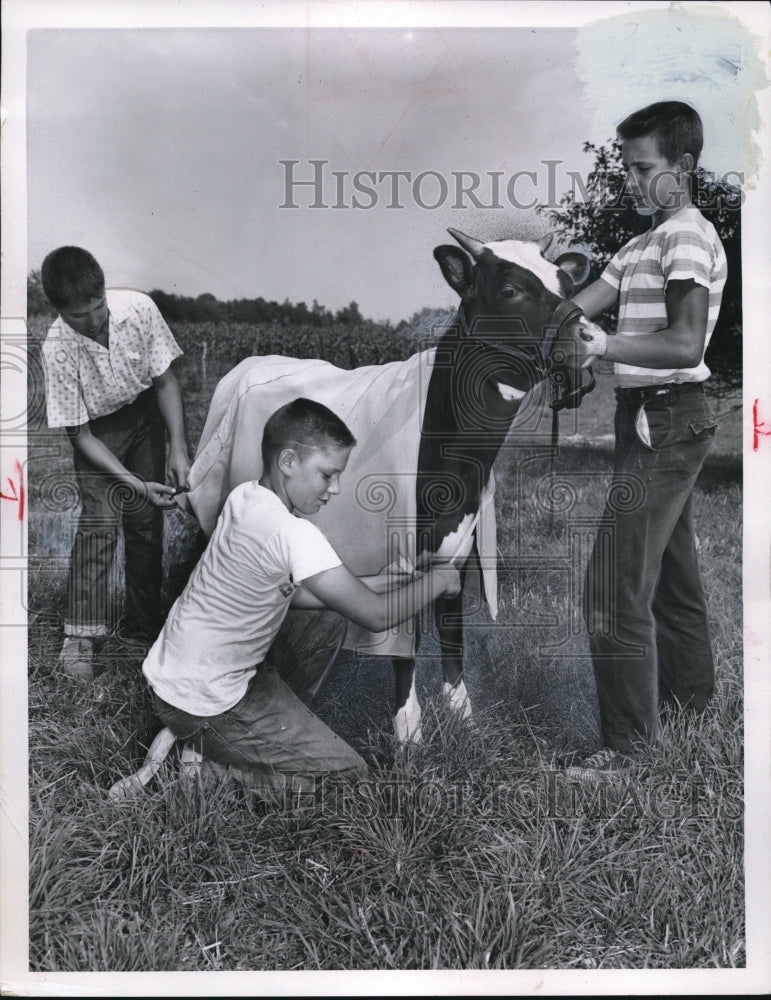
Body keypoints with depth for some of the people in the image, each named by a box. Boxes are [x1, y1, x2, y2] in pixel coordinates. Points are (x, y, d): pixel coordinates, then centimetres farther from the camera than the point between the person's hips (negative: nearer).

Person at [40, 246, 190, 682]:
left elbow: (166, 381, -12)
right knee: (99, 523, -15)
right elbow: (80, 435, -20)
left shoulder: (139, 308, -25)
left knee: (148, 522, 1)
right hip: (98, 429, -2)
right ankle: (81, 636, -5)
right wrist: (135, 483, -28)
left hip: (146, 415, 2)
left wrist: (179, 449, -21)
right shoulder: (58, 348, -28)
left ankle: (143, 626, 15)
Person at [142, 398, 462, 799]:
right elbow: (377, 616, -24)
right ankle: (207, 764, 0)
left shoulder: (244, 496, -2)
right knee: (350, 776, -1)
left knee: (329, 623, 18)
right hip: (201, 704, -9)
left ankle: (277, 725, 16)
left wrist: (375, 582, 2)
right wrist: (437, 579, -6)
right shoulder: (292, 534, -29)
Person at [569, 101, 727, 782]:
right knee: (671, 573, 20)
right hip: (663, 423, 10)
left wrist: (606, 346, -34)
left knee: (614, 586, -11)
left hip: (665, 422, -10)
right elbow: (575, 309, 10)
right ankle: (691, 704, 37)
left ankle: (628, 746, -1)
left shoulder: (689, 236, -11)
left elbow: (685, 344, -23)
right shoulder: (644, 244, 19)